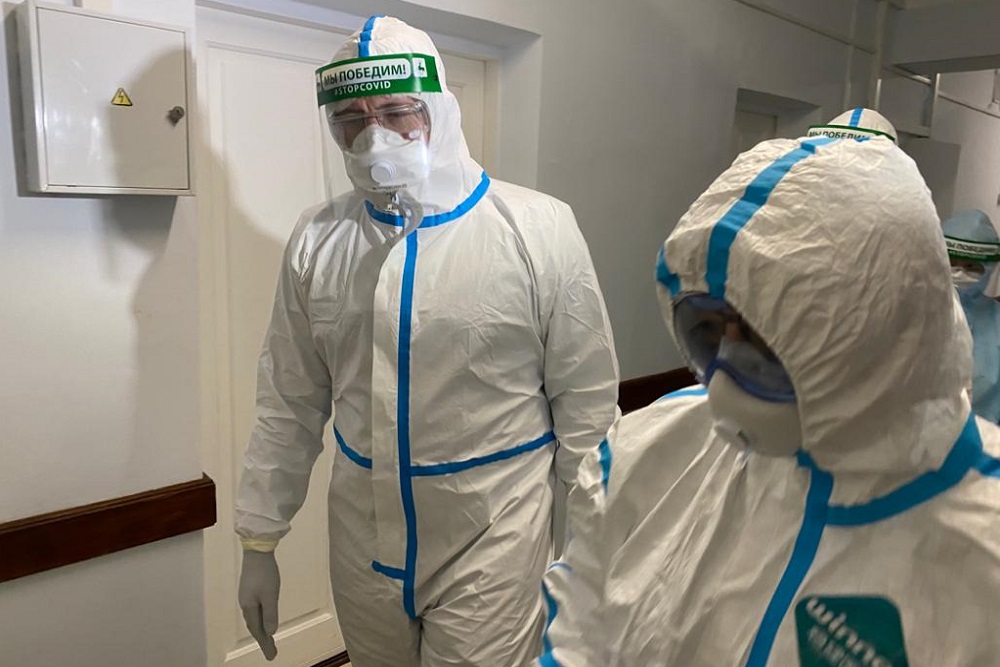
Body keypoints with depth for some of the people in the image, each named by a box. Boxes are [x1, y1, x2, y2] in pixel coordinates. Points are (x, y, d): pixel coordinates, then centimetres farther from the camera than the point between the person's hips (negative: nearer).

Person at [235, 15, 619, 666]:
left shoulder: (540, 228, -12)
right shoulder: (318, 240, -2)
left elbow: (586, 400, -6)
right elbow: (290, 404, 5)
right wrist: (259, 540, 9)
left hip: (492, 542, -3)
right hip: (361, 543, 4)